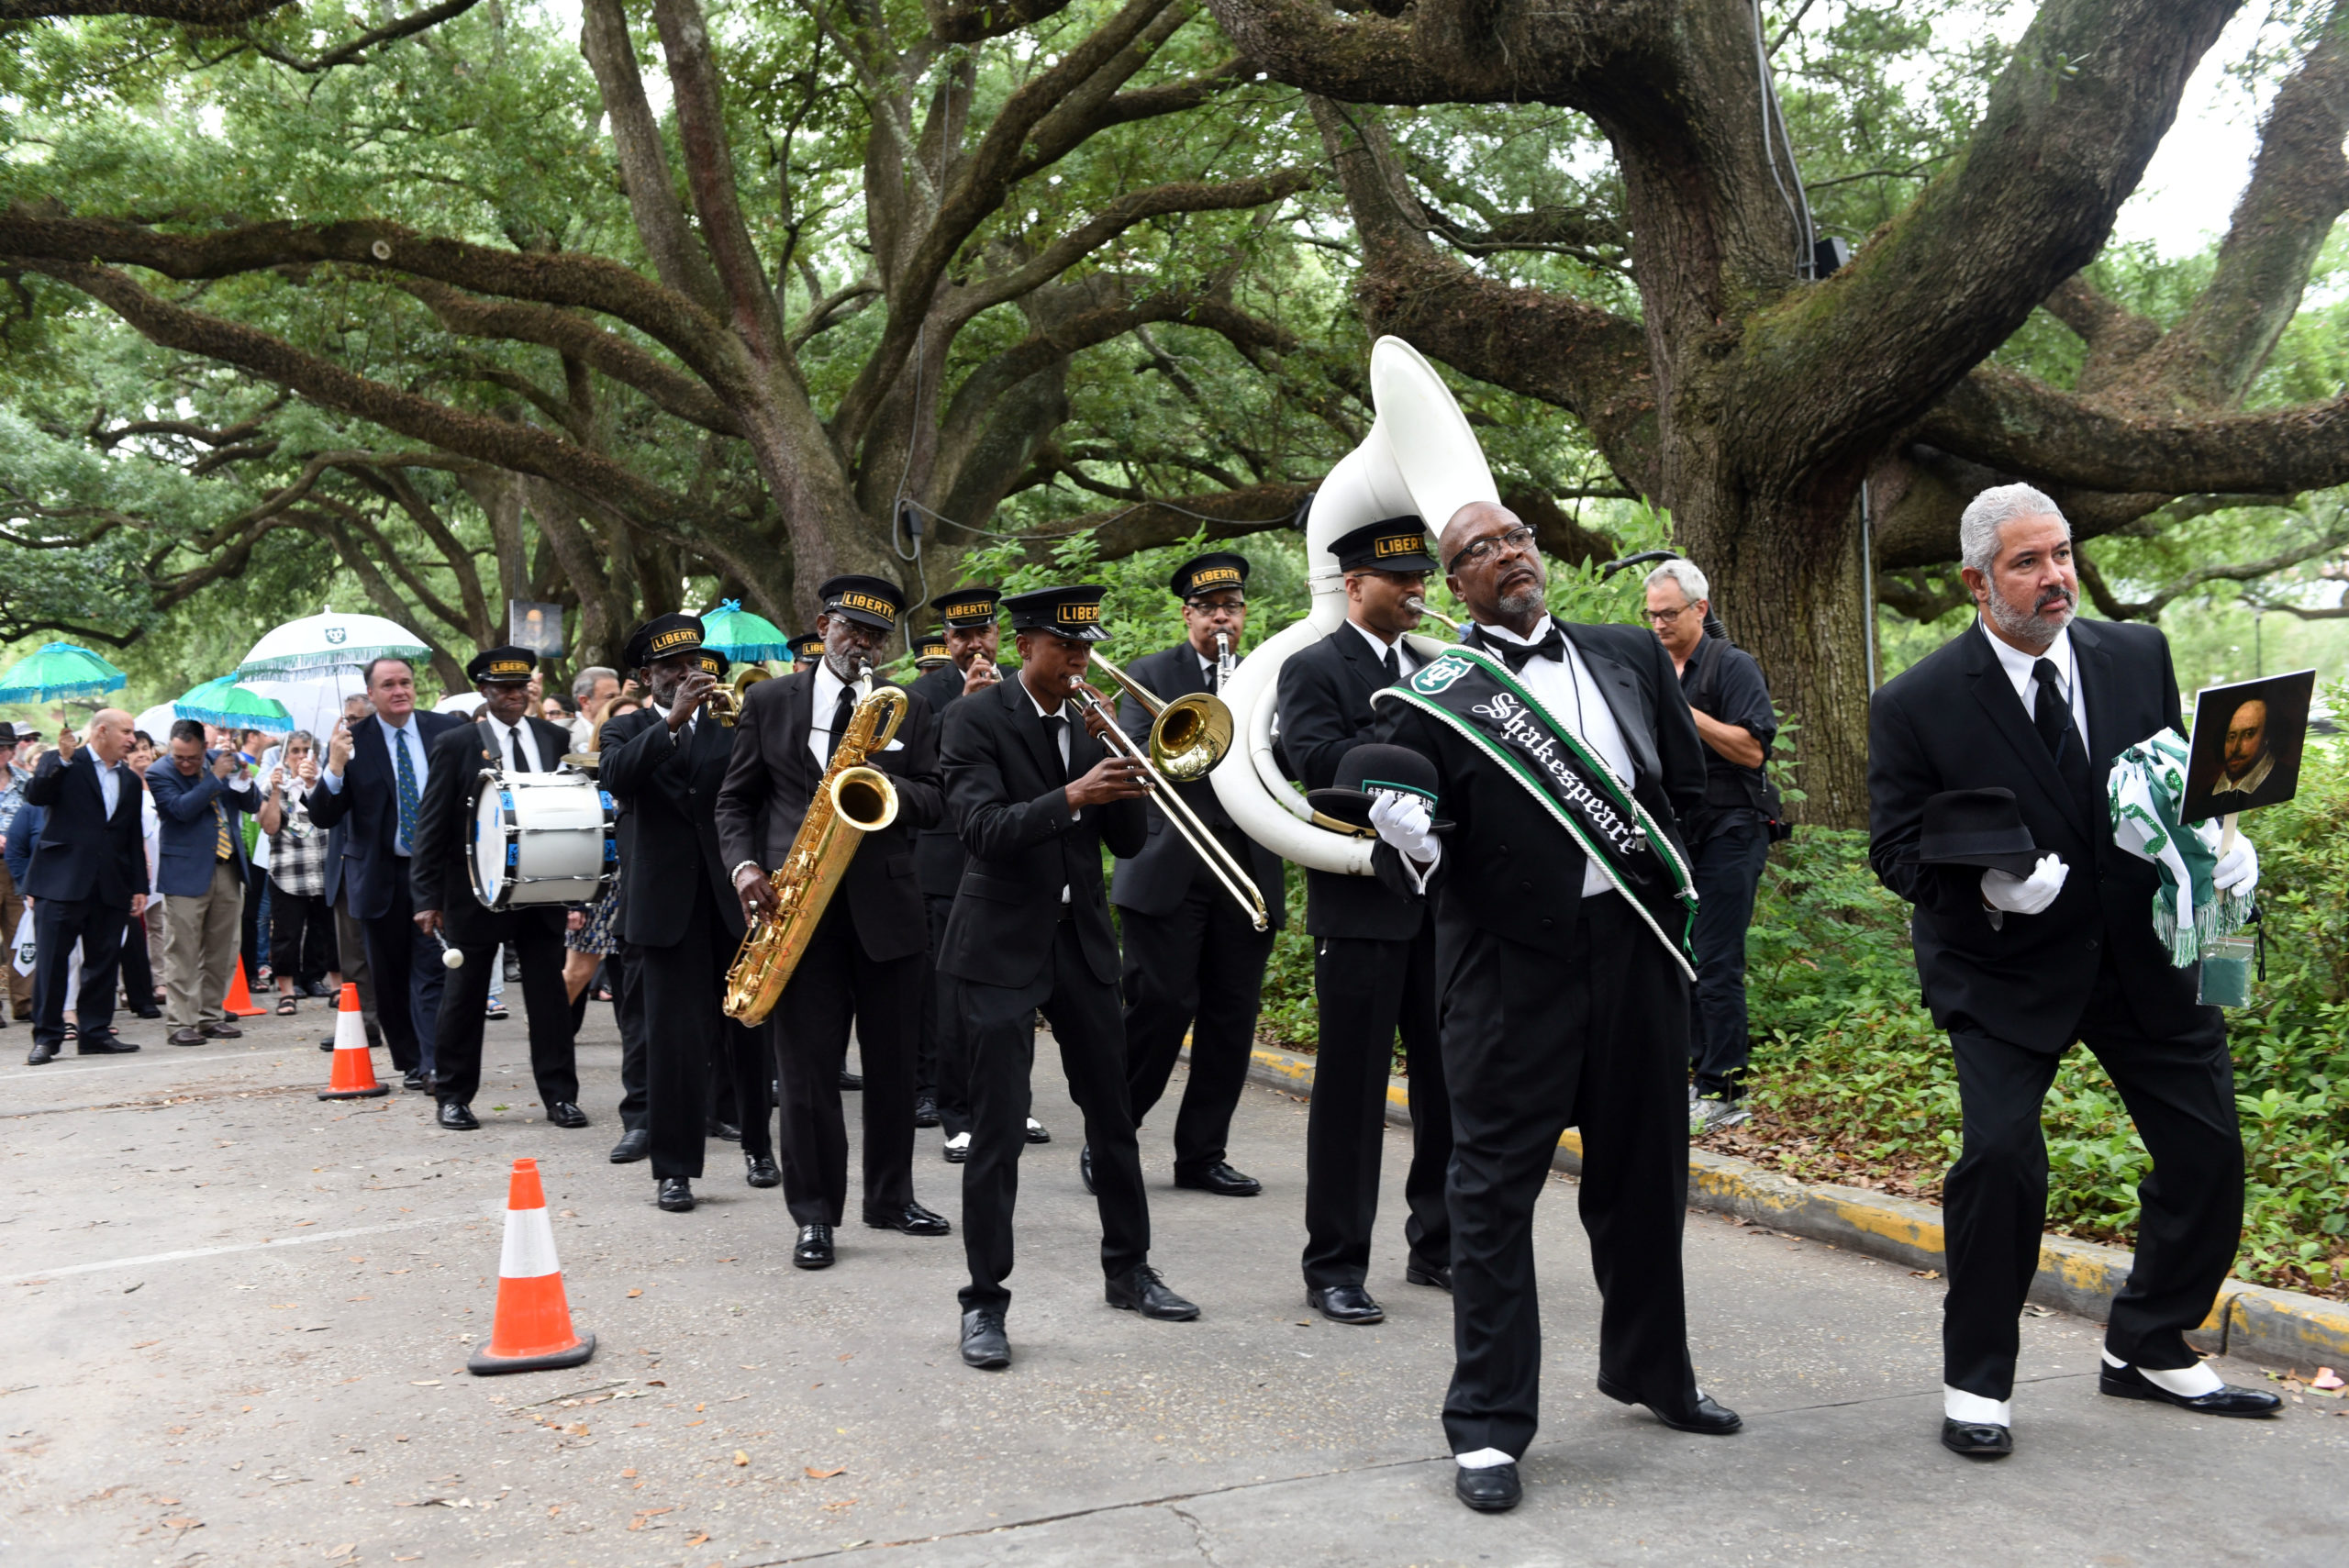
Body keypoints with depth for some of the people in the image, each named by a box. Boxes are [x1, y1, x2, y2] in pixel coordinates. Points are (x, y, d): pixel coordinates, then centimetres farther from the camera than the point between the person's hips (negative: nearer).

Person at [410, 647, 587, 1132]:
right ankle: (453, 1097, 19)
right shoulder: (454, 744, -3)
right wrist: (427, 897, -9)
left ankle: (560, 1096, 11)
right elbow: (431, 826, -4)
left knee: (549, 992, 4)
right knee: (465, 995, 8)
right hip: (476, 891, -2)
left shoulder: (554, 739, 7)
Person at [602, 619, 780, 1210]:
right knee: (675, 1038, -4)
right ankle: (674, 1167, 5)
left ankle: (758, 1146, 27)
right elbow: (615, 777, -14)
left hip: (735, 896, 1)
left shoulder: (732, 722, 11)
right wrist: (672, 720, -24)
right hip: (667, 904, -1)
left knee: (750, 1028, 9)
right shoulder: (630, 732, 8)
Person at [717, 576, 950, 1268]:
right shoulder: (768, 701, 6)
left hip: (887, 903, 2)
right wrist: (744, 865, -8)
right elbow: (735, 798, 8)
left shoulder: (910, 711, 9)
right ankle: (815, 1215, 9)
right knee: (807, 1067, -1)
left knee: (893, 1061, 10)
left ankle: (890, 1197, 24)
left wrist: (885, 784, -17)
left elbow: (935, 800, 3)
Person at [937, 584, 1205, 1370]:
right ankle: (985, 1299, 7)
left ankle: (1128, 1268, 28)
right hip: (1002, 945, -5)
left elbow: (1128, 839, 5)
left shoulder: (1091, 720, 8)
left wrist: (1115, 759, -9)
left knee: (1112, 1113, 12)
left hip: (1082, 941, 5)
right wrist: (1071, 797, -34)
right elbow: (984, 828, -20)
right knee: (998, 1128, -5)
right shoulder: (976, 718, -7)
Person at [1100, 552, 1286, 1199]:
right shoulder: (1150, 675, 6)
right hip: (1169, 872, -4)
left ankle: (1203, 1155, 14)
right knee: (1159, 1007, -7)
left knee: (1232, 1018, 4)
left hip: (1247, 872, 4)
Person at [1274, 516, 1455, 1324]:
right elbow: (1318, 758, -20)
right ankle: (1335, 1266, 10)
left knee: (1447, 1081, 12)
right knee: (1351, 1089, 0)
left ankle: (1436, 1245, 26)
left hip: (1441, 903, 6)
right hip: (1362, 903, -6)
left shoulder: (1433, 669, 17)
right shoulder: (1314, 668, -3)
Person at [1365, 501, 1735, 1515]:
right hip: (1511, 967, -4)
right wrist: (1406, 844, -28)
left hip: (1636, 952, 5)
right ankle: (1488, 1427, 11)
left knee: (1643, 1174, 18)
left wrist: (1657, 879, 8)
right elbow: (1409, 874, -7)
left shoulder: (1630, 657, 8)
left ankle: (1649, 1370, 39)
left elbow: (1687, 781, 17)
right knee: (1493, 1189, 1)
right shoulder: (1433, 699, -6)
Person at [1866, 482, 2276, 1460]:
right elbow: (1897, 850, -9)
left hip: (2143, 949, 5)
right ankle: (1976, 1382, 4)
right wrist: (1985, 881, -27)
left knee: (2209, 1148, 7)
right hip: (2003, 966, -5)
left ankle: (2148, 1350, 30)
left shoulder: (2139, 657, 1)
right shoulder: (1917, 705, -12)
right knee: (2000, 1152, -17)